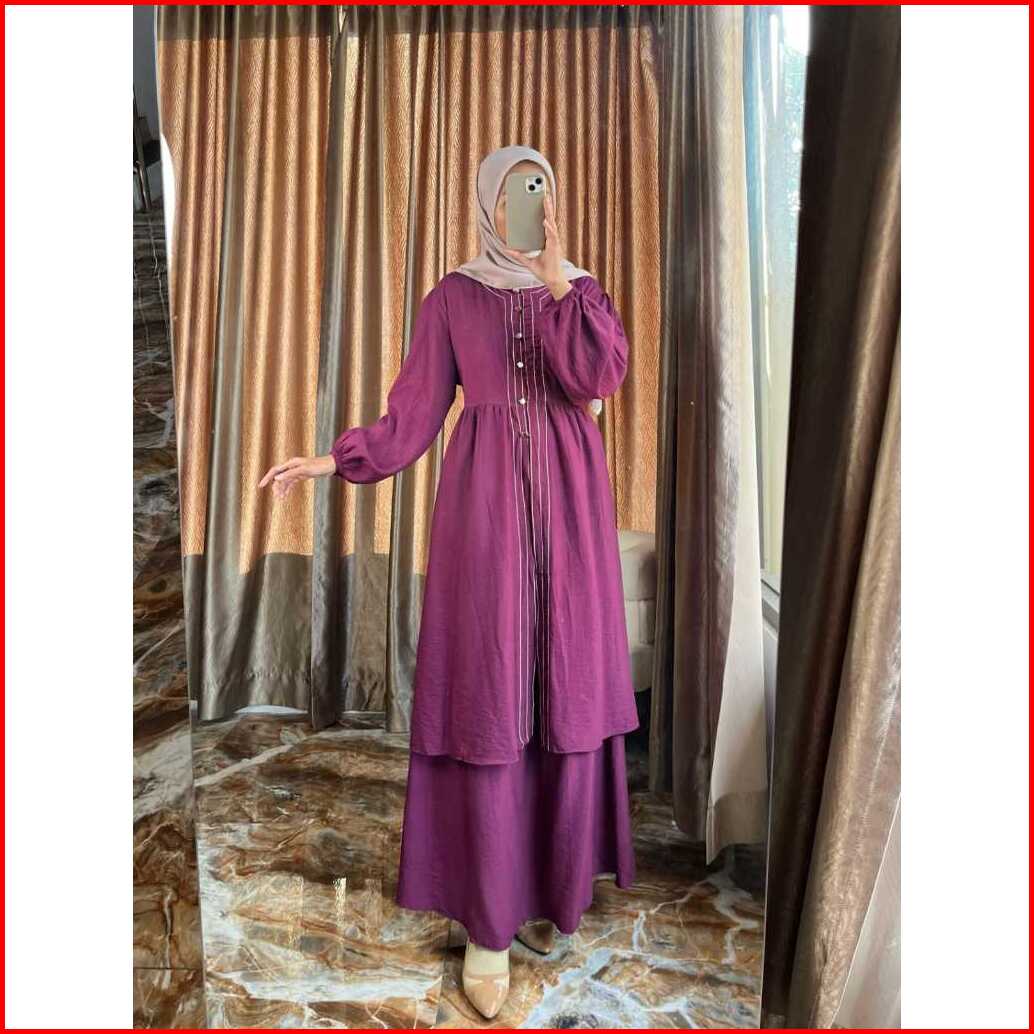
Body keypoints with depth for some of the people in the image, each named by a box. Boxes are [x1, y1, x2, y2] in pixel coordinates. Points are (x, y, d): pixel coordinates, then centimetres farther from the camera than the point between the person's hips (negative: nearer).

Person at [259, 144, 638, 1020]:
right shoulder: (453, 297, 9)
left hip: (568, 498, 2)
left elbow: (602, 376, -8)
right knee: (485, 694, -3)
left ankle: (553, 885, 23)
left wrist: (556, 277, -12)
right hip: (485, 498, -1)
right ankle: (488, 921, 10)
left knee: (566, 684, 4)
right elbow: (414, 414, 4)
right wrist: (333, 460, -7)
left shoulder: (582, 289, 13)